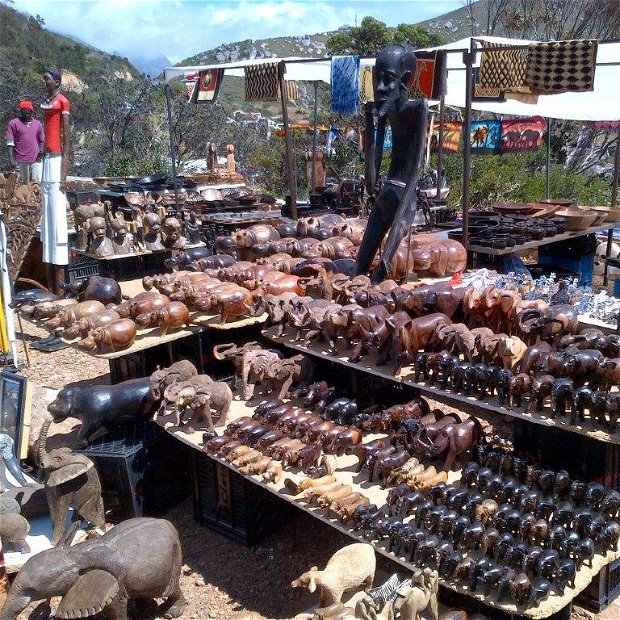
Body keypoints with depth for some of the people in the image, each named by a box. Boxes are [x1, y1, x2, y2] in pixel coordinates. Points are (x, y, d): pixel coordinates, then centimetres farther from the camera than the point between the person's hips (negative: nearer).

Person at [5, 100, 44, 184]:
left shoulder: (38, 124, 13)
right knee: (22, 184, -1)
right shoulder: (13, 123, 4)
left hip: (35, 159, 2)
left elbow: (41, 140, 22)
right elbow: (10, 143, 1)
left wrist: (41, 150, 2)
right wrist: (11, 159, -8)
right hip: (21, 161, -2)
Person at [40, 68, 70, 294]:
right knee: (47, 220, 7)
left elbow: (66, 139, -10)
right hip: (47, 159, 9)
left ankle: (59, 289, -6)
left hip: (57, 160, -9)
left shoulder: (63, 102, -5)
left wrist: (63, 175, -15)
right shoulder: (46, 103, 19)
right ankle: (50, 287, 12)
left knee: (57, 219, -9)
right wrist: (45, 172, 15)